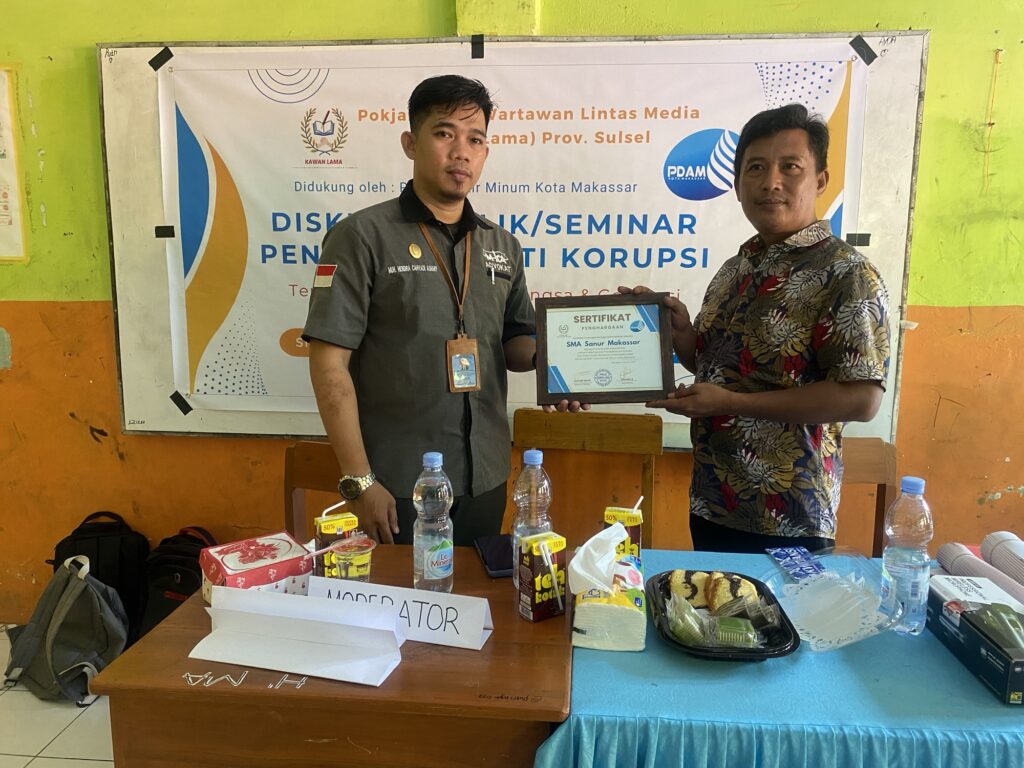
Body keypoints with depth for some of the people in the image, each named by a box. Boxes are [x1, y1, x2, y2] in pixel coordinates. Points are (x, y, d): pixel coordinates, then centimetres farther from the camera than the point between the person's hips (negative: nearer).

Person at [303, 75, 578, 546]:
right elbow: (329, 364, -11)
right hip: (397, 489, -4)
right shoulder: (363, 237, -8)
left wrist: (544, 353, -7)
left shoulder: (503, 247, 8)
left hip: (485, 485, 5)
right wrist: (359, 482, -15)